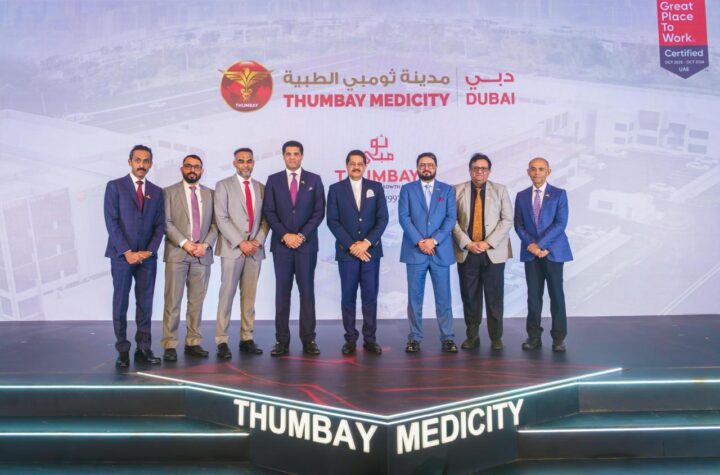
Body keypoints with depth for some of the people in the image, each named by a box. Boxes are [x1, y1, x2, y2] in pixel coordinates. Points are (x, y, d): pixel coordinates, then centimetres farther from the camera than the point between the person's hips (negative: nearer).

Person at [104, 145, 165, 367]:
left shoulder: (156, 192, 11)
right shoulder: (115, 186, 0)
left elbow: (160, 225, 7)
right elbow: (111, 222, -7)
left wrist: (149, 251, -7)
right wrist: (127, 252, -13)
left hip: (147, 256, 3)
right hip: (122, 255, -3)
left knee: (145, 304, 5)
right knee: (120, 304, 2)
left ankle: (144, 349, 11)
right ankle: (122, 351, 8)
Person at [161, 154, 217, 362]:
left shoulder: (209, 194, 13)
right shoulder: (169, 192, 5)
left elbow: (215, 223, 8)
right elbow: (166, 222, -4)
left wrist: (206, 244, -7)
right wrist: (184, 243, -13)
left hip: (203, 254, 3)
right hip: (177, 253, -3)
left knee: (197, 302, 6)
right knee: (172, 302, -3)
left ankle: (193, 343, 13)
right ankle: (170, 345, 2)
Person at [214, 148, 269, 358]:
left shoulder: (261, 187, 14)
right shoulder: (223, 185, 3)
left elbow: (265, 218, 11)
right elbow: (221, 218, -6)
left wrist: (258, 240, -5)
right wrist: (240, 243, -13)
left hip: (255, 249, 4)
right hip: (232, 248, -3)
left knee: (249, 296, 6)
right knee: (227, 295, -3)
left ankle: (247, 339, 12)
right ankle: (222, 341, 1)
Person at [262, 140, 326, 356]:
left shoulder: (314, 180, 6)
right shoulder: (273, 180, 8)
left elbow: (319, 211, 0)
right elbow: (269, 212, 2)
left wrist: (302, 235, -10)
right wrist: (284, 235, -9)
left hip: (307, 243, 0)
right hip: (281, 243, 1)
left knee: (307, 291, 1)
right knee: (282, 292, 2)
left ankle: (308, 339, 6)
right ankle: (282, 340, 7)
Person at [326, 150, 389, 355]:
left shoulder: (376, 187, 7)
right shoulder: (336, 189, 4)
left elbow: (382, 218, 1)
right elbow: (332, 221, -3)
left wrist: (367, 242, -11)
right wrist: (351, 245, -12)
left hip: (371, 250, 1)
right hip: (347, 251, -1)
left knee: (370, 296, 2)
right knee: (348, 296, 3)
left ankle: (370, 339, 10)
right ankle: (350, 339, 10)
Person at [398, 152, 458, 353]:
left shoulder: (447, 190, 11)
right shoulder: (407, 189, 9)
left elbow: (451, 218, 1)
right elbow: (404, 217, -1)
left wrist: (434, 240, -11)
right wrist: (419, 241, -12)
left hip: (441, 251, 1)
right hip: (414, 251, 0)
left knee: (443, 297, 2)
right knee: (414, 297, 3)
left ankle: (447, 338, 9)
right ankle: (414, 338, 11)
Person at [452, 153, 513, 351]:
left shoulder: (500, 190, 7)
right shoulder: (457, 190, 5)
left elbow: (507, 220, 1)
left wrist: (488, 243, -10)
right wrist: (467, 243, -11)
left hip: (493, 252, 0)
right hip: (466, 252, 0)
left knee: (494, 297, 3)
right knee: (470, 297, 5)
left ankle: (496, 337, 15)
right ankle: (472, 336, 16)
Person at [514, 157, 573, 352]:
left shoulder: (559, 194, 2)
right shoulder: (521, 196, 10)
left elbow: (561, 223, -8)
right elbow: (518, 224, 5)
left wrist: (541, 244, -16)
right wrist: (530, 244, -11)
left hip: (553, 251, -2)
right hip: (530, 252, 2)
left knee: (556, 295, 2)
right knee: (533, 295, 5)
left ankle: (558, 338, 11)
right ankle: (534, 336, 12)